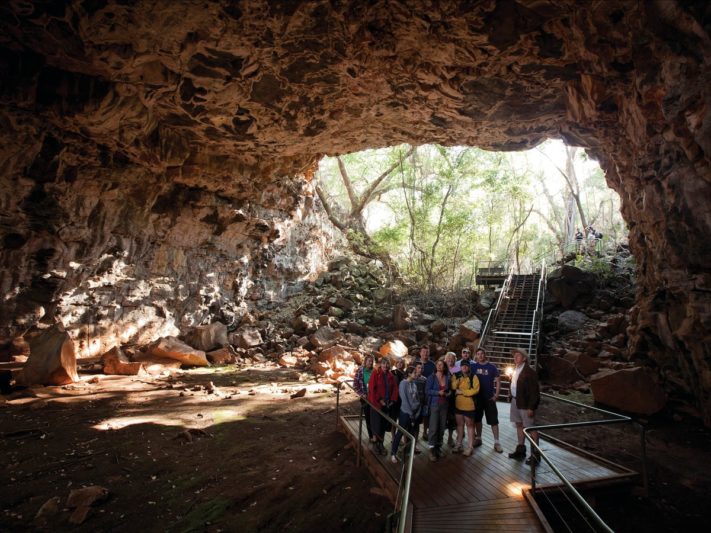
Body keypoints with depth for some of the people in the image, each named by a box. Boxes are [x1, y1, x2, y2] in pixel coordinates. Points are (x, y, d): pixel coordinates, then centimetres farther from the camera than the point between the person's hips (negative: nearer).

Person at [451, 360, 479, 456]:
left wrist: (462, 391, -17)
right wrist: (457, 381, -23)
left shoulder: (473, 377, -7)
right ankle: (458, 444, 27)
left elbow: (475, 390, -18)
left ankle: (470, 447, 14)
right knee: (459, 424, 15)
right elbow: (452, 387, -4)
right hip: (458, 405, 4)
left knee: (469, 425, 6)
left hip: (469, 405, -4)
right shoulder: (456, 377, 6)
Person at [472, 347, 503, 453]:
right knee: (477, 419, 12)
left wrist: (496, 395, -7)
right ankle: (478, 438, 26)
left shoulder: (492, 367, -3)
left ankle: (496, 442, 8)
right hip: (477, 397, 2)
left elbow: (498, 381, -1)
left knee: (493, 420, -1)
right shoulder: (473, 366, 0)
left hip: (489, 397, -2)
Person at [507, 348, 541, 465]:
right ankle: (520, 450, 30)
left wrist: (531, 407, -19)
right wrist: (511, 397, 5)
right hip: (515, 401, 8)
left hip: (525, 404, -8)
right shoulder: (516, 370, 8)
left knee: (531, 428, 1)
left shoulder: (529, 372, -16)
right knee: (519, 425, 17)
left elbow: (534, 391, -17)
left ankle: (535, 455, 12)